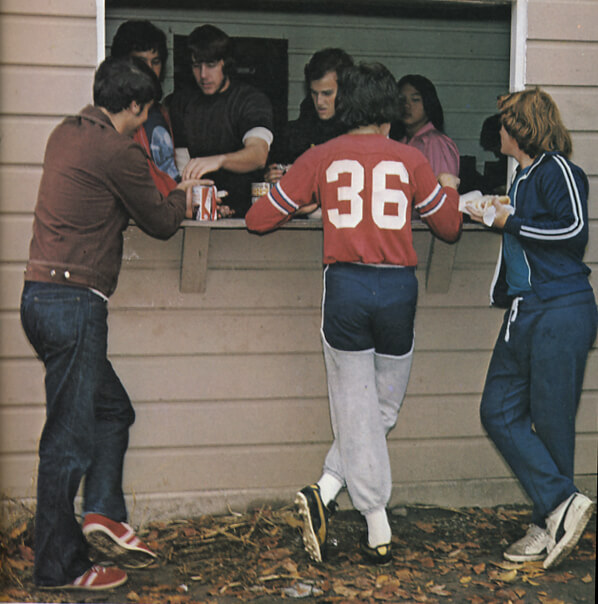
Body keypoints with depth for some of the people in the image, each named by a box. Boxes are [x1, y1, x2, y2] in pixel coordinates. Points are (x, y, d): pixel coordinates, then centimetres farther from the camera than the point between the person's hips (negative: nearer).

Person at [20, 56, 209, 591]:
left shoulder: (67, 134, 14)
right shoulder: (116, 152, -13)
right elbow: (160, 222, 0)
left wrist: (172, 199, 31)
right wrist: (184, 198, 20)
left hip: (42, 295, 10)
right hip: (72, 302, -10)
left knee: (112, 409, 19)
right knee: (69, 436, -3)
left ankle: (103, 512, 10)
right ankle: (58, 568, 5)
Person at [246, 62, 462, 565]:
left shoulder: (321, 158, 5)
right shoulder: (410, 160, 6)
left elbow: (259, 220, 8)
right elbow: (449, 227, 17)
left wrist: (299, 208, 28)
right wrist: (449, 189, 37)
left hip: (345, 286, 0)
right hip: (398, 287, 0)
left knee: (357, 410, 6)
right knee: (384, 409, 14)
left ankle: (378, 532, 1)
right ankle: (325, 493, 4)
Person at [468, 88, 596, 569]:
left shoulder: (557, 169, -7)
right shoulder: (523, 176, 18)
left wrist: (512, 223, -9)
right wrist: (498, 217, 19)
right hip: (523, 313, 9)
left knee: (550, 422, -3)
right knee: (499, 412, 2)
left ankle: (551, 524, 6)